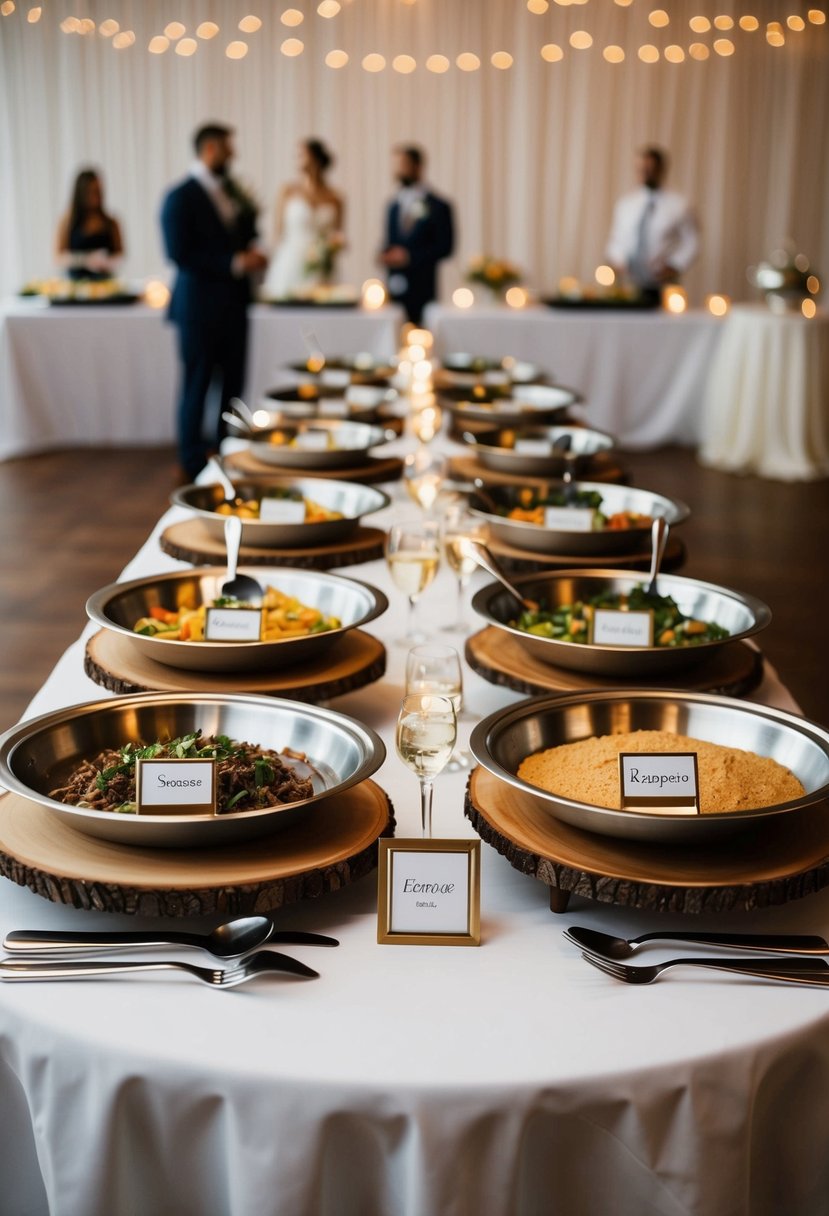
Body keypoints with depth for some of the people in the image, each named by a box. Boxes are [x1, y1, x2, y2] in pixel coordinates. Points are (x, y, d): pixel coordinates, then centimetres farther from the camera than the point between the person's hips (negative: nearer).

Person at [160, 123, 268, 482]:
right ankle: (193, 462, 11)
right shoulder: (181, 197, -10)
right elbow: (180, 253, -16)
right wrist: (234, 263, -20)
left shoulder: (230, 191, 12)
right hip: (201, 305, -7)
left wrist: (251, 254, -3)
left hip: (233, 301, 7)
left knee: (232, 385, 9)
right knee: (198, 385, 1)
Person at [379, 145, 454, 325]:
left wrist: (409, 256, -13)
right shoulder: (393, 205, 15)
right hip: (394, 288, 4)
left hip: (421, 289, -4)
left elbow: (444, 247, -5)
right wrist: (385, 255, -2)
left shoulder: (438, 206, -1)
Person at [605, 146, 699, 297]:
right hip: (627, 283, 3)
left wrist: (675, 267, -8)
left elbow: (691, 242, 3)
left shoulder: (679, 205, 0)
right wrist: (616, 261, 3)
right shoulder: (624, 204, 11)